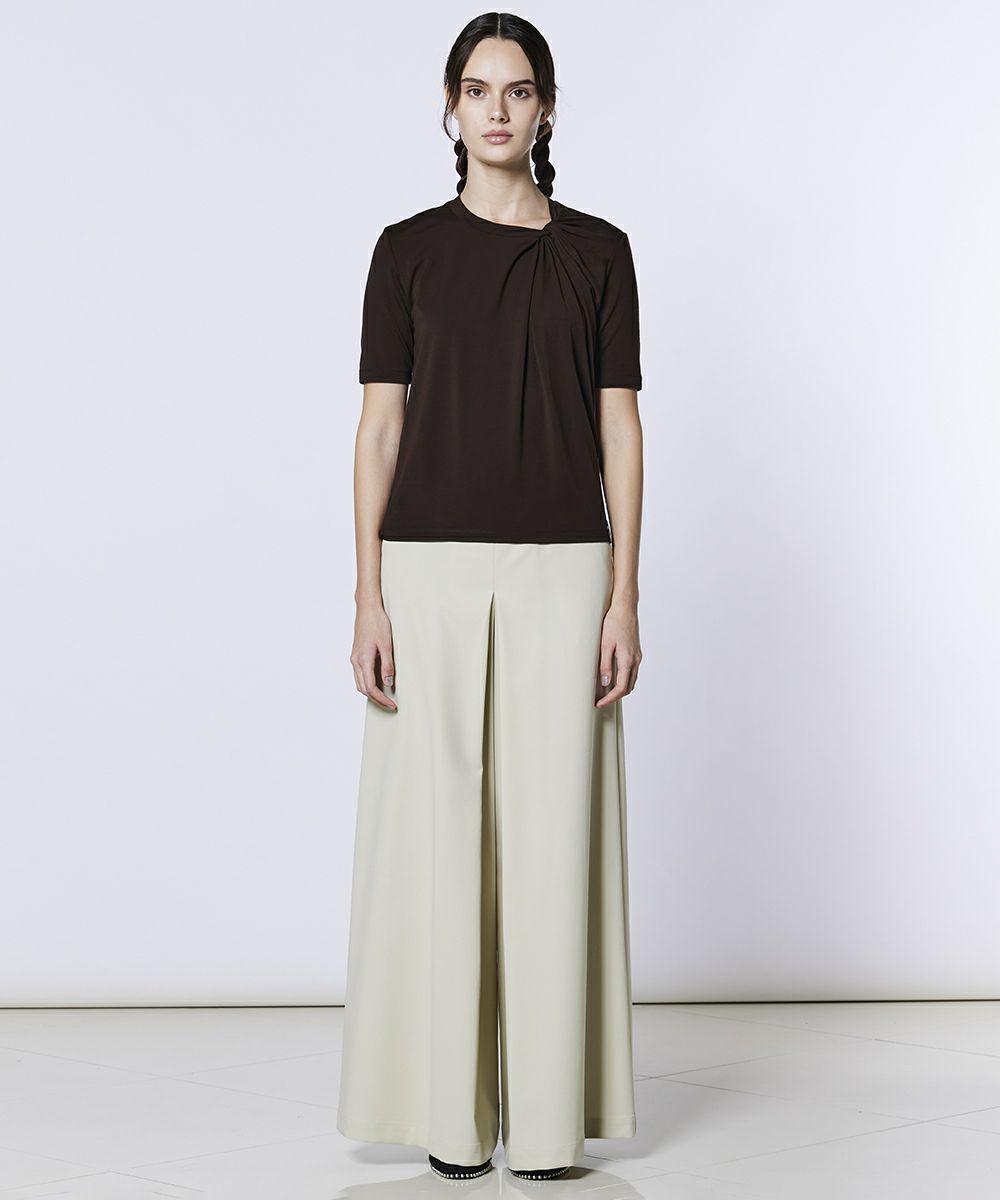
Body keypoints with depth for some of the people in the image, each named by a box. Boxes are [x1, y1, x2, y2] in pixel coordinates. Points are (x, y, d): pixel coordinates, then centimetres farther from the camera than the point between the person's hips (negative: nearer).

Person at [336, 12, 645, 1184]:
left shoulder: (597, 250, 6)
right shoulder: (409, 249, 5)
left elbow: (619, 428, 3)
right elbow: (380, 428, 2)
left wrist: (624, 596, -4)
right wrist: (368, 598, -6)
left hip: (560, 570, 0)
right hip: (432, 568, 0)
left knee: (553, 834, 1)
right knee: (435, 831, 1)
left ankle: (549, 1109, 12)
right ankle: (451, 1108, 13)